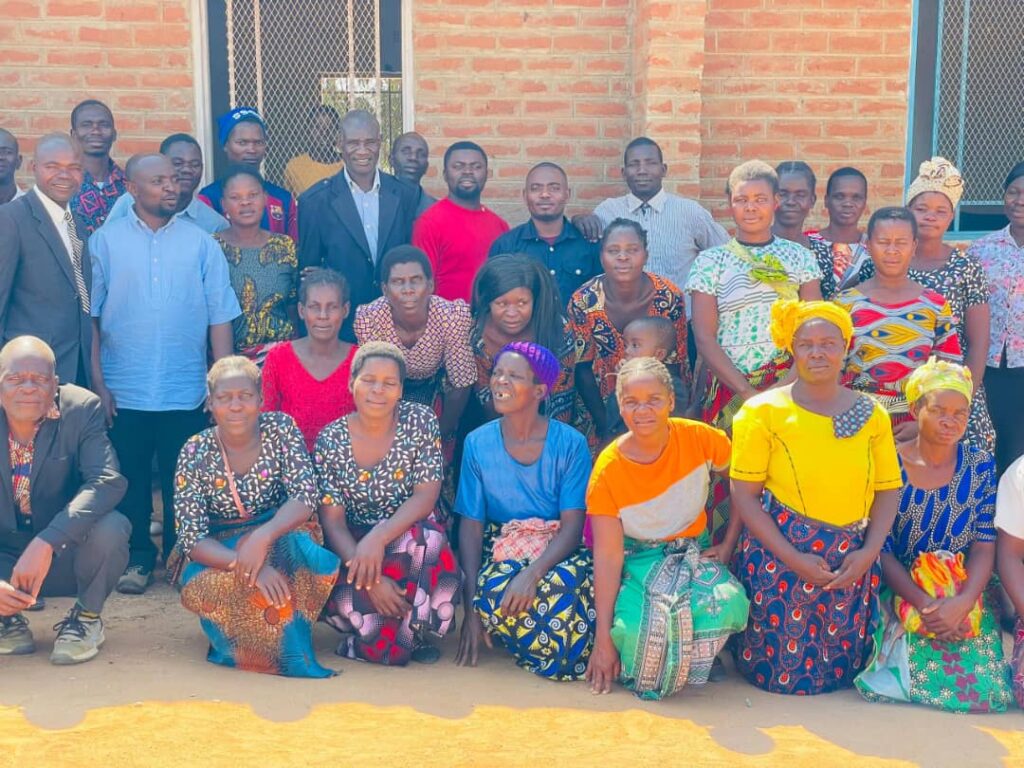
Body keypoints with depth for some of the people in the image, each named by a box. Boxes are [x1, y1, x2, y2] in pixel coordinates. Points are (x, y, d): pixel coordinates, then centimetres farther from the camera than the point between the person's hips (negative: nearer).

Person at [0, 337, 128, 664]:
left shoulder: (81, 409, -16)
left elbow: (109, 481, -28)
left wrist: (47, 541, -41)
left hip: (66, 556, -1)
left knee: (111, 528, -32)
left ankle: (86, 618, -2)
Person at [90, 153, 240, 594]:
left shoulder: (201, 244, 5)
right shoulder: (106, 241, 2)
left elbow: (220, 317, 3)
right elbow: (90, 315, 1)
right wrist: (98, 383, -4)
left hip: (187, 391, 1)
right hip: (124, 391, 0)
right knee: (130, 480, 7)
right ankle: (137, 559, 22)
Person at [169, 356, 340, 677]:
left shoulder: (281, 429, -11)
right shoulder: (195, 453, -14)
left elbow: (306, 496, -20)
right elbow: (191, 537, -18)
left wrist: (262, 537, -39)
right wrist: (243, 563, -37)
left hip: (279, 535, 0)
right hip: (217, 551, 0)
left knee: (295, 543, -34)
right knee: (202, 587, -33)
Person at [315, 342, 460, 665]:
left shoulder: (420, 421, -6)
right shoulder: (331, 440, -7)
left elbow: (426, 496, -13)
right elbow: (332, 521, -11)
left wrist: (378, 539, -30)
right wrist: (371, 579, -27)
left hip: (410, 537, 1)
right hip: (353, 544, 0)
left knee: (425, 540, -35)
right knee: (346, 598, -32)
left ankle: (368, 644, -11)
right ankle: (408, 638, 3)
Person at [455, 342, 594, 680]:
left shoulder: (570, 443, -7)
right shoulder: (477, 443, -1)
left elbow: (572, 525, -11)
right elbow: (471, 527, -1)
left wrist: (533, 574, -30)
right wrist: (470, 607, -13)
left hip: (557, 552, -2)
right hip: (501, 550, 2)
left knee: (562, 584, -38)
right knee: (493, 595, -34)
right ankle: (562, 657, -6)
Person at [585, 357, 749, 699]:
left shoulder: (699, 438, -12)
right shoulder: (608, 469, -16)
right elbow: (608, 556, -15)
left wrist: (729, 544, -4)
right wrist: (603, 638, -16)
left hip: (694, 552, 2)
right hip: (638, 560, -2)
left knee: (727, 604, -31)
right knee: (637, 628, -34)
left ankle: (679, 667, 0)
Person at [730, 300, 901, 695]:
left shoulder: (872, 415, 5)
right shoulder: (763, 411, -5)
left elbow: (888, 491, 8)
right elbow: (744, 494, -8)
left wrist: (868, 552, -8)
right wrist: (793, 559, -15)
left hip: (851, 560, 3)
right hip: (779, 553, -3)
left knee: (839, 668, 8)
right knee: (780, 670, 4)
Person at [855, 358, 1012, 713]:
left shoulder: (981, 468, 2)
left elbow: (985, 547, -2)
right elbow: (881, 550, -7)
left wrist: (962, 603, -19)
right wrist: (924, 604, -19)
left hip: (966, 601, 2)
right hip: (900, 599, -2)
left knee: (983, 686, -15)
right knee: (926, 675, -23)